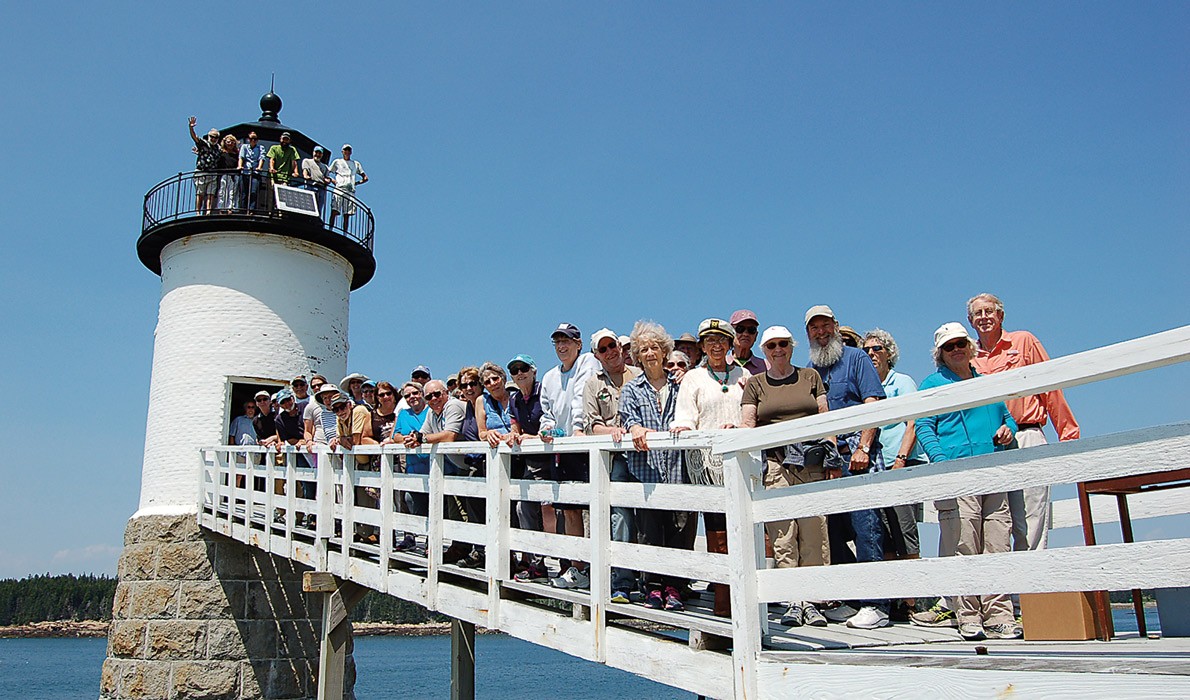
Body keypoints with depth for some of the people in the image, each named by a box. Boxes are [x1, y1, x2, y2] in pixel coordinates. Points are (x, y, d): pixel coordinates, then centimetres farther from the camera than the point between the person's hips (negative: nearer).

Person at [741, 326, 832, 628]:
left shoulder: (810, 376, 16)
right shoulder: (755, 383, 14)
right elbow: (747, 424, 9)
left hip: (812, 463, 1)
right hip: (774, 463, -1)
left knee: (814, 532, -3)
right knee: (783, 534, -6)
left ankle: (811, 600, 3)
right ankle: (794, 601, -2)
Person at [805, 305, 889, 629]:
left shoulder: (855, 358, 4)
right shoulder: (809, 371, 19)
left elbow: (873, 404, -5)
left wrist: (863, 448, -14)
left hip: (856, 456, -6)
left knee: (865, 525, -9)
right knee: (834, 530, 6)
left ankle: (875, 604, -6)